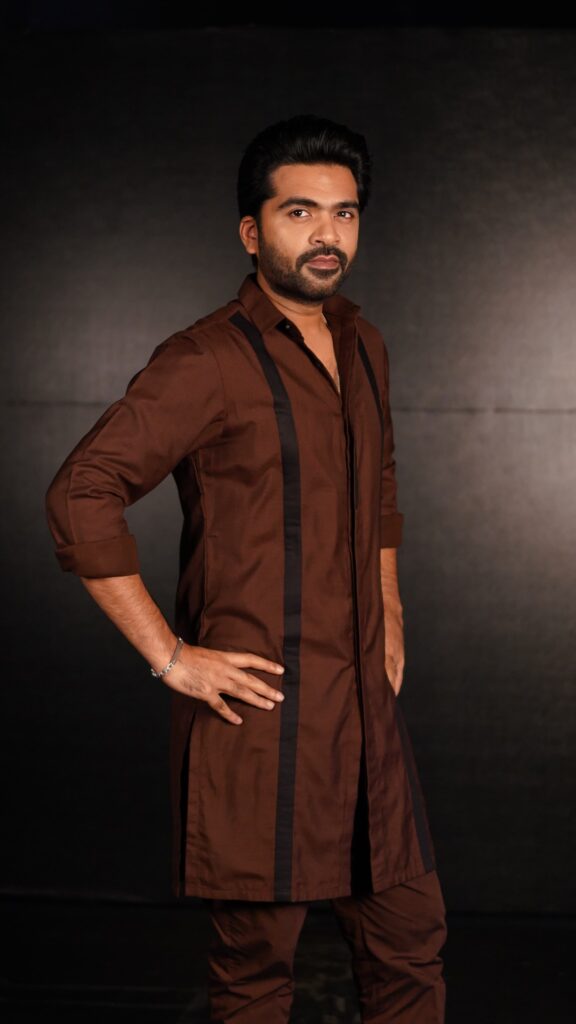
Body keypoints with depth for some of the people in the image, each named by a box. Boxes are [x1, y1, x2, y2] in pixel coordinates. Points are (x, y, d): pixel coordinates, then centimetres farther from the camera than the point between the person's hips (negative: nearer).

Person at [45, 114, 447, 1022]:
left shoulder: (362, 347, 12)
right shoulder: (207, 362, -12)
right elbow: (81, 497, -19)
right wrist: (170, 658, -17)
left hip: (365, 707, 7)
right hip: (260, 709, -7)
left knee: (412, 934, 13)